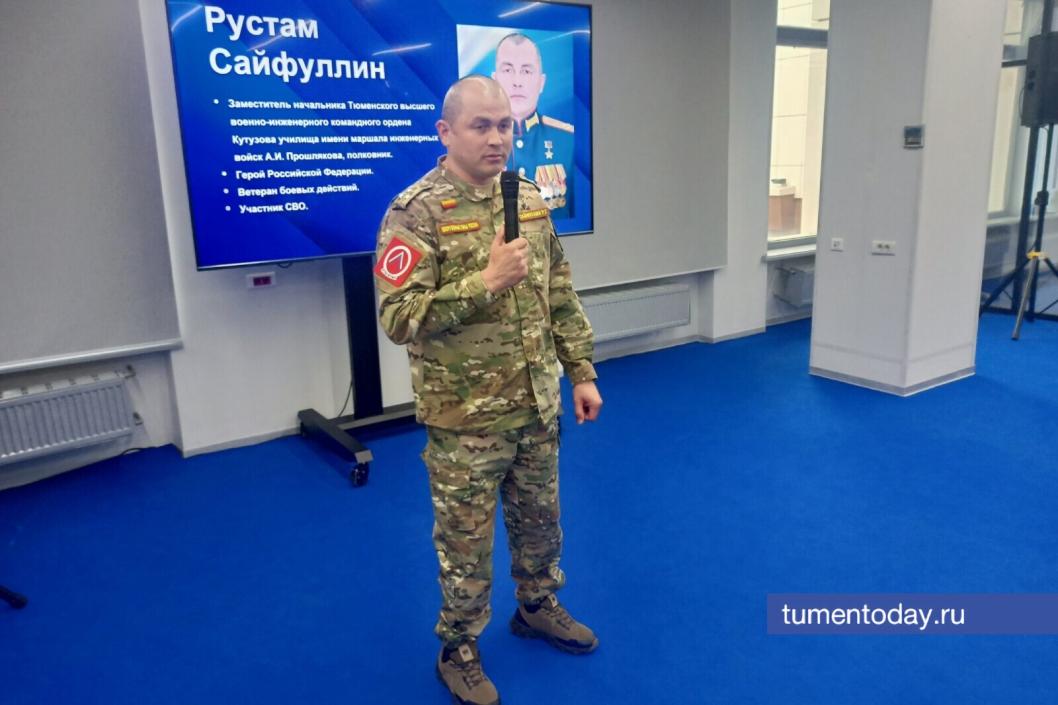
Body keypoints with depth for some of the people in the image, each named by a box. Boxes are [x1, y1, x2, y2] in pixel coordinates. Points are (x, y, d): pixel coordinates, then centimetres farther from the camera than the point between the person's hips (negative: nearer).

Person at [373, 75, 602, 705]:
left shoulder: (531, 201, 4)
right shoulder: (416, 212, -15)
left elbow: (562, 297, 10)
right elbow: (400, 317, -22)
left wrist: (582, 372, 9)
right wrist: (487, 280, -28)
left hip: (537, 406, 6)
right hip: (465, 418, -5)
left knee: (541, 520, 22)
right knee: (466, 541, 11)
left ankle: (538, 607, 47)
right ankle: (459, 651, 33)